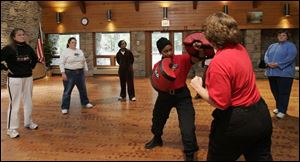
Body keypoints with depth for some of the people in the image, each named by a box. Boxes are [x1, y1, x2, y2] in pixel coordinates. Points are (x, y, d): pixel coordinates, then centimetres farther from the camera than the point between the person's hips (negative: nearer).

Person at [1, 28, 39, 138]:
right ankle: (12, 128, 6)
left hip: (28, 78, 6)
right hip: (15, 79, -6)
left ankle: (28, 122, 31)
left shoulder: (28, 48, 4)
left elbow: (35, 58, 22)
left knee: (28, 101, 15)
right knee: (14, 103, -2)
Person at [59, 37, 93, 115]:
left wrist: (86, 71, 12)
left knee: (83, 89, 14)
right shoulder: (65, 52, -5)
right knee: (67, 91, -1)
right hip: (69, 73, -5)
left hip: (80, 73, 5)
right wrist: (63, 73, -16)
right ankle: (65, 107, 6)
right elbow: (61, 63, -9)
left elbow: (84, 62, 15)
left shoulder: (80, 51, 11)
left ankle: (85, 103, 31)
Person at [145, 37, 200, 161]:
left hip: (182, 95, -4)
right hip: (165, 95, 4)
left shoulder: (182, 59, -14)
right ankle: (157, 139, 58)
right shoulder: (158, 66, -4)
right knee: (157, 119, 25)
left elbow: (195, 59, -33)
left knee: (187, 128, -9)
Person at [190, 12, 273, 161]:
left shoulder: (219, 62, -27)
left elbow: (219, 102, -26)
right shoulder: (240, 48, -1)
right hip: (260, 115, 8)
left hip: (236, 122, -7)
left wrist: (198, 87, -12)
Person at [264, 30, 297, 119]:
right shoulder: (272, 46, 18)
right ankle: (278, 107, 28)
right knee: (275, 91, 13)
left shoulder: (291, 46, 0)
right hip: (272, 73, 6)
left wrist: (277, 64, -20)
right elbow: (266, 56, 9)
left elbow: (290, 58, -14)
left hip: (284, 73, -6)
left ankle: (282, 111, 2)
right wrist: (269, 63, -12)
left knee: (283, 92, -4)